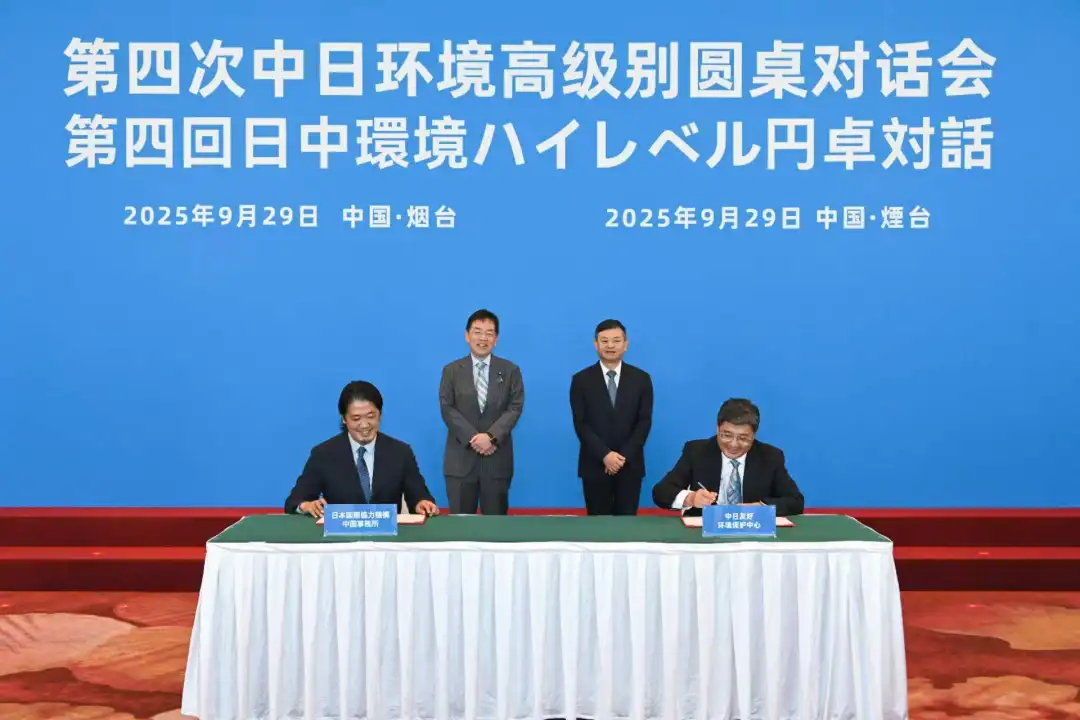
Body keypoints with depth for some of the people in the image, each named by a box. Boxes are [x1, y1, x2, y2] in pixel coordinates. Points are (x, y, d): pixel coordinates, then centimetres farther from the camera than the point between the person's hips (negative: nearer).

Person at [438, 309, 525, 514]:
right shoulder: (452, 371, 8)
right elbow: (447, 409, -1)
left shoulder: (510, 370, 7)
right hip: (461, 459, 0)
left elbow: (515, 408, -1)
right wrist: (472, 438, -14)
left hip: (497, 459, 0)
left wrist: (491, 436, -16)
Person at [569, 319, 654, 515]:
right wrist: (605, 455, -15)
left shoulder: (641, 379, 4)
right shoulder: (581, 380, 1)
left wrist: (624, 456, -11)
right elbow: (581, 424, -4)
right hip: (595, 465, -1)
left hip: (630, 464, 1)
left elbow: (644, 421, 0)